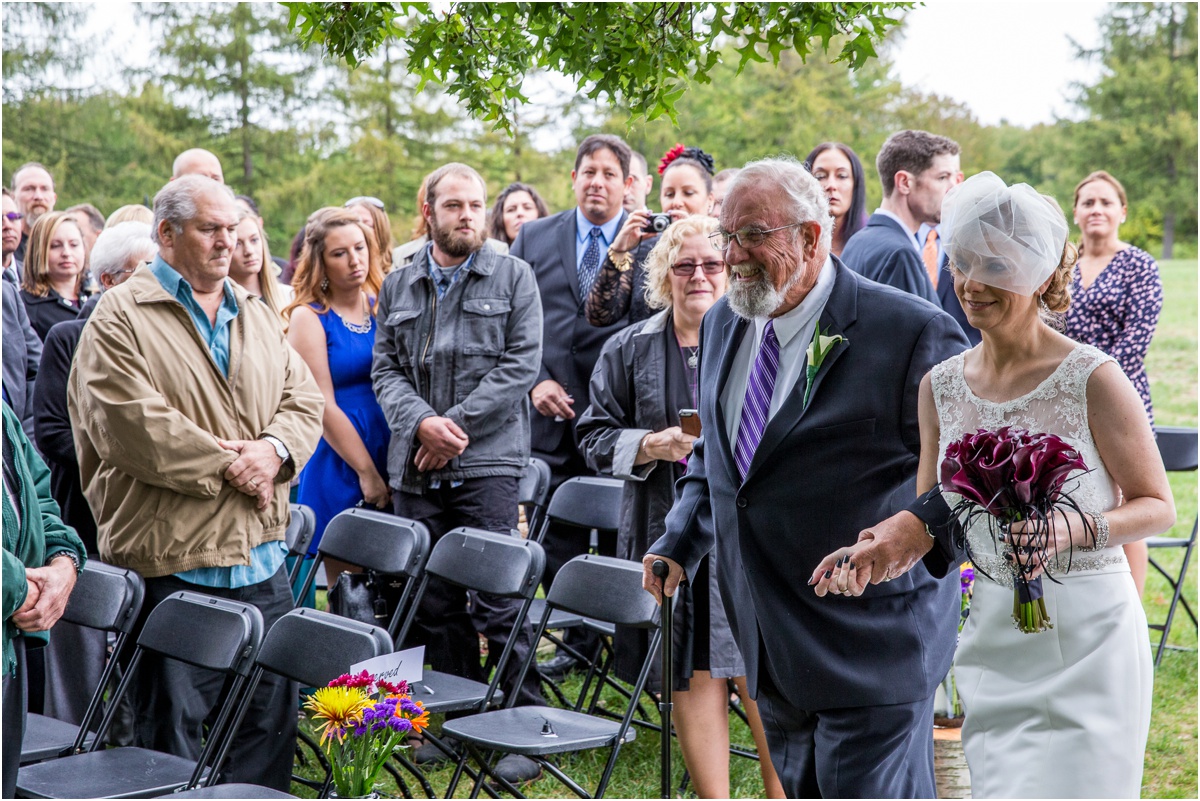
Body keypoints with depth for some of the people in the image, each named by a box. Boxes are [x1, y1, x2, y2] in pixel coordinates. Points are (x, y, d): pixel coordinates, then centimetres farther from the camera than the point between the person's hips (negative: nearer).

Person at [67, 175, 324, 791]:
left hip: (262, 560, 6)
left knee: (270, 719, 12)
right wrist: (227, 467, -14)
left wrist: (273, 450, -9)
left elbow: (303, 402, 13)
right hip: (171, 562, -6)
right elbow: (127, 424, -17)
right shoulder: (122, 316, -6)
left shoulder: (259, 318, 16)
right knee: (175, 725, 1)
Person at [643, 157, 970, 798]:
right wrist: (679, 544, 10)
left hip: (871, 648, -7)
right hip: (769, 642, 7)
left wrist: (915, 526, -28)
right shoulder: (722, 324, 9)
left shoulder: (911, 333, -14)